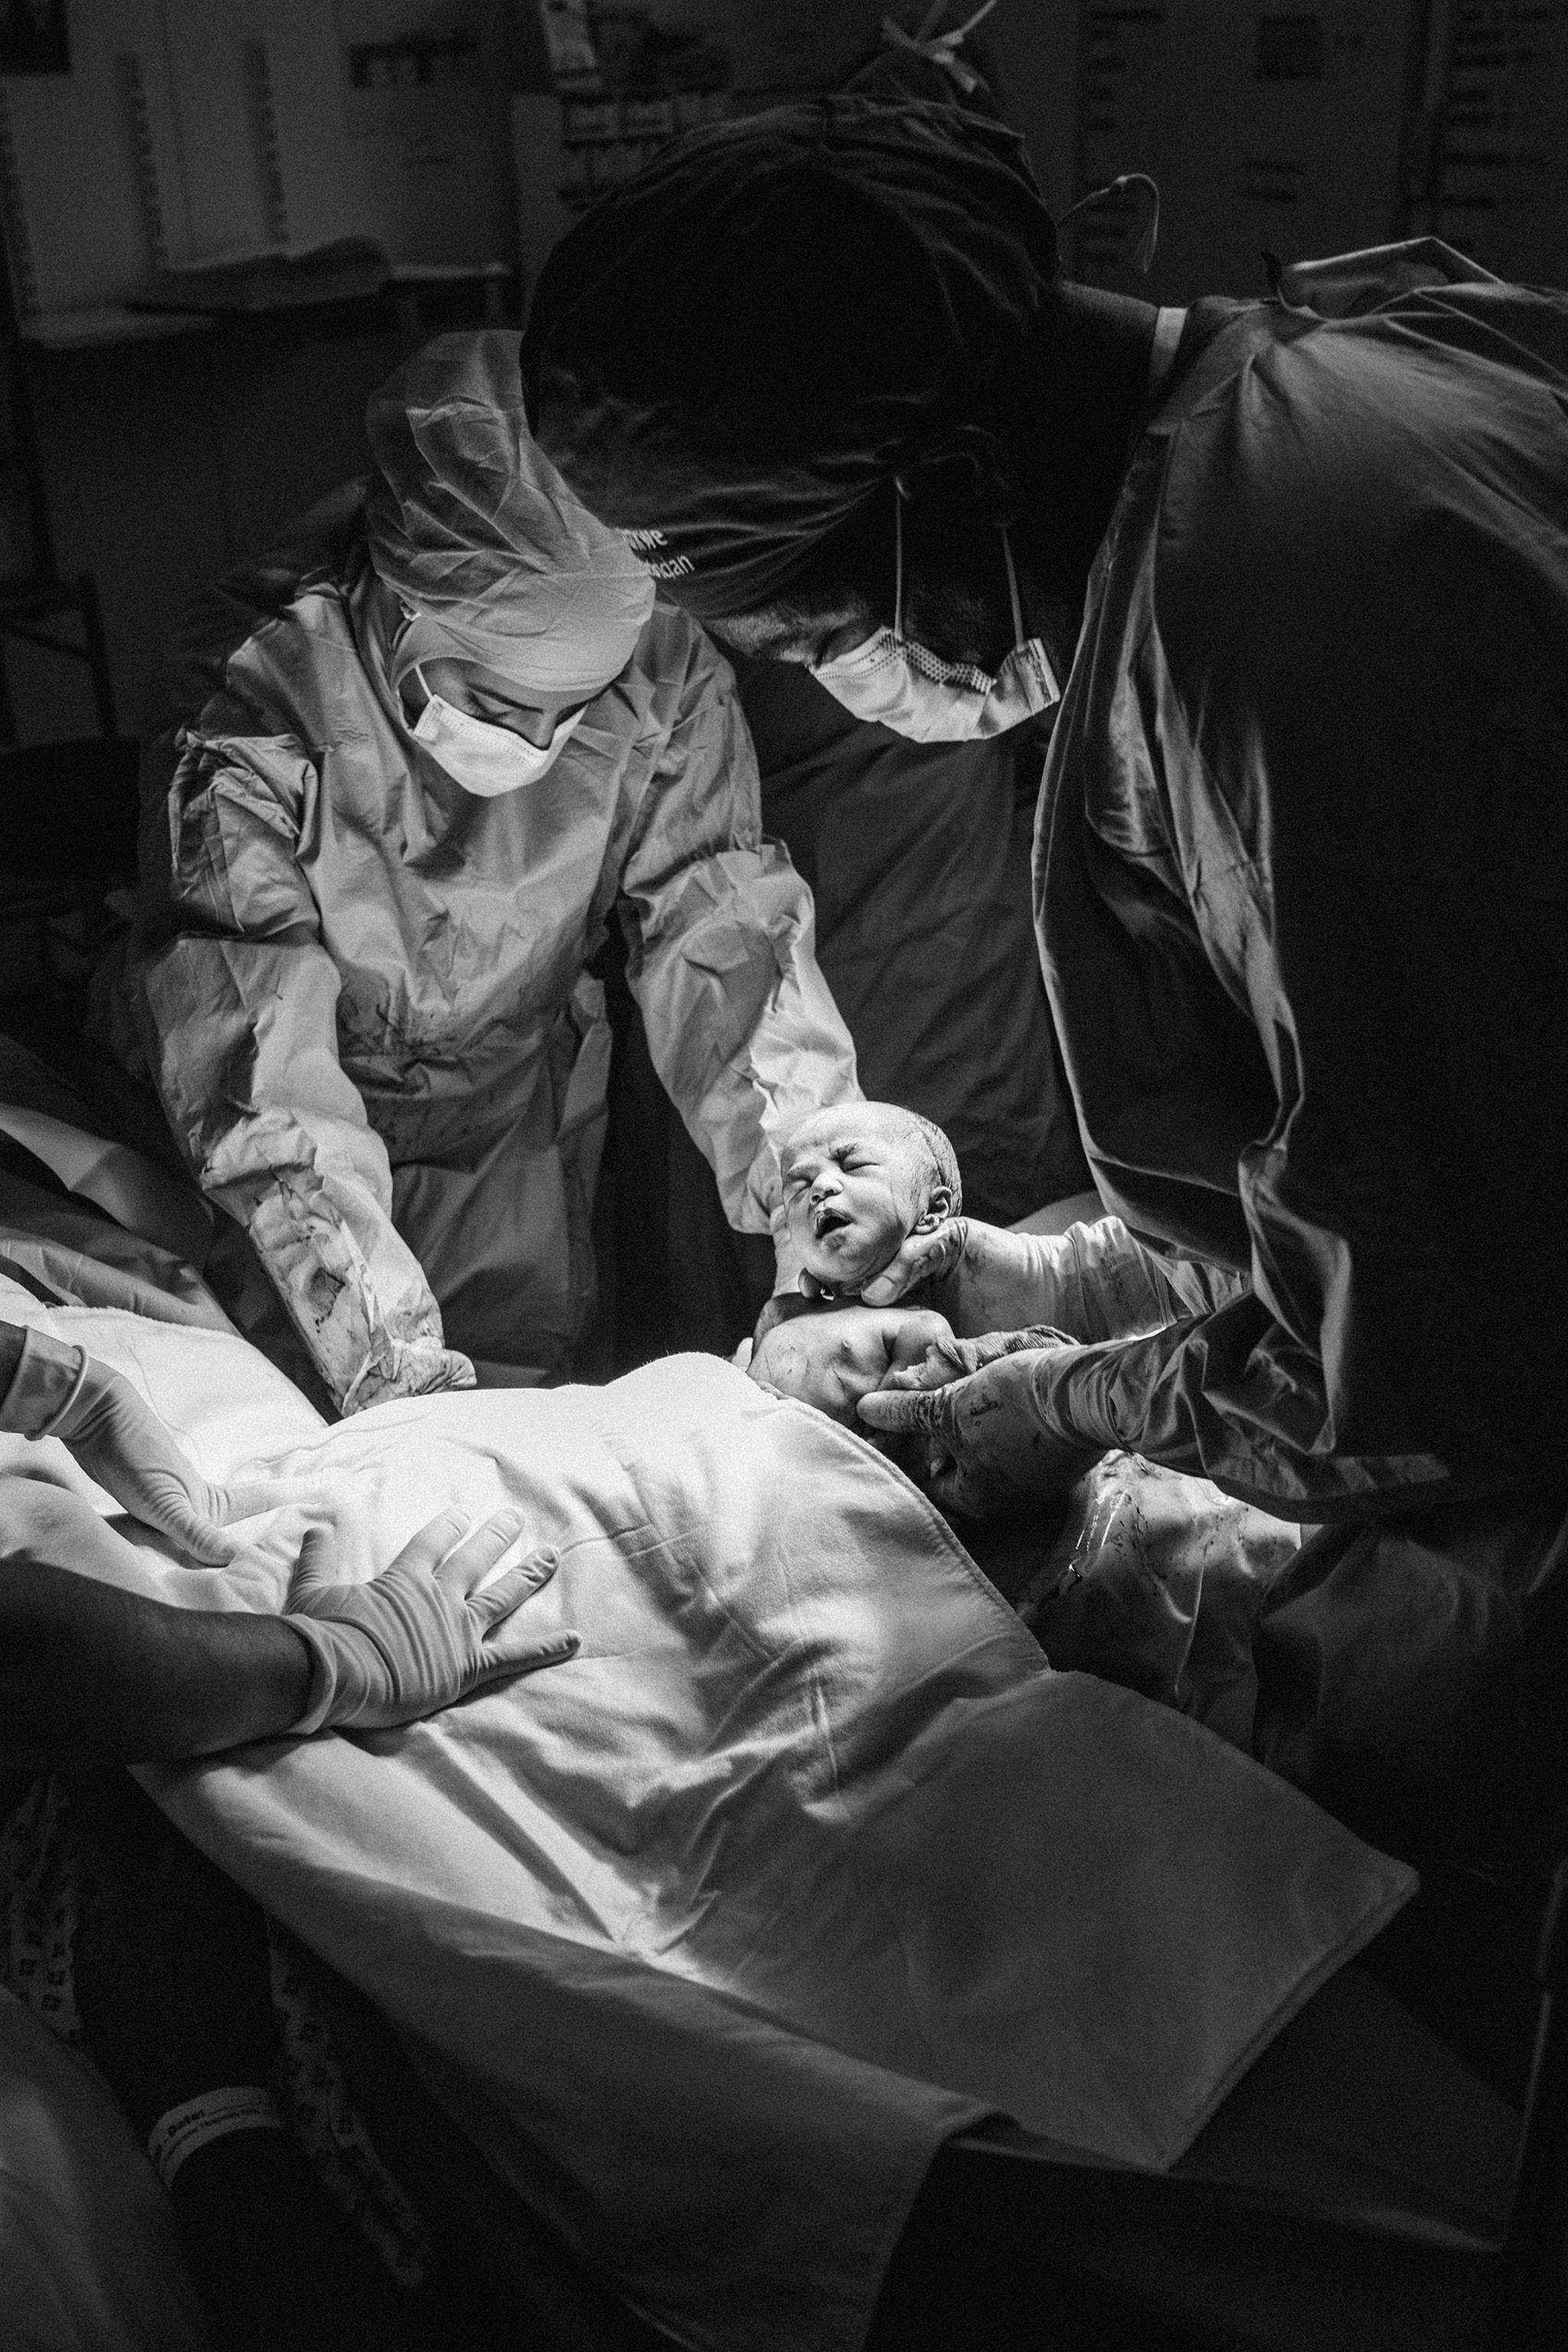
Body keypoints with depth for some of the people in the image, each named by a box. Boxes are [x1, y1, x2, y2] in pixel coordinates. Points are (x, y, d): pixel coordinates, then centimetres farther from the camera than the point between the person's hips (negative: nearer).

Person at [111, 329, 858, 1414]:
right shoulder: (258, 689, -32)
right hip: (322, 1118, -2)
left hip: (519, 1121, 3)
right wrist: (392, 1361, -43)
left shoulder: (664, 679, -22)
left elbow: (726, 940, -21)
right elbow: (253, 1044, -35)